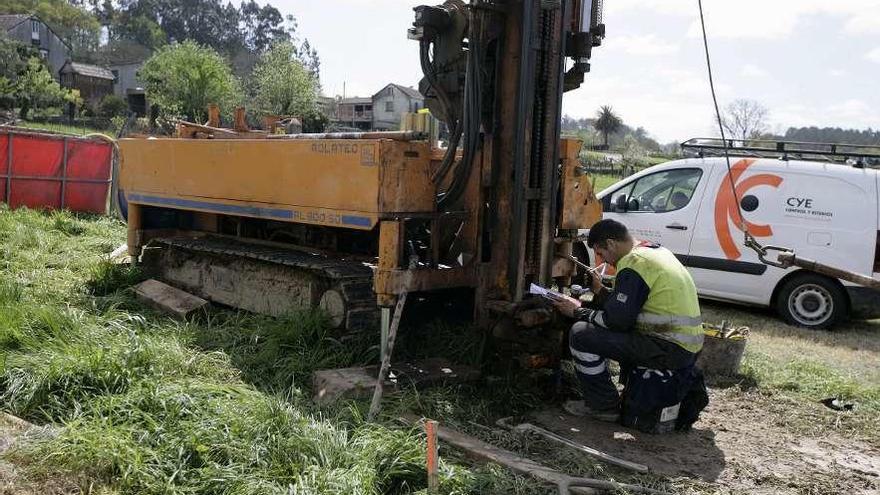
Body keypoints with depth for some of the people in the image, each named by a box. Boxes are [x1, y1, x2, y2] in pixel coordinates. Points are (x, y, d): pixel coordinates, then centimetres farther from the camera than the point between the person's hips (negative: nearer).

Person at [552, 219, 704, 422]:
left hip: (669, 351, -10)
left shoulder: (634, 264, -15)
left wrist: (578, 312, -3)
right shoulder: (657, 252, 15)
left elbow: (617, 321, -16)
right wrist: (601, 292, 18)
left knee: (581, 334, -11)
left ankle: (604, 406, 0)